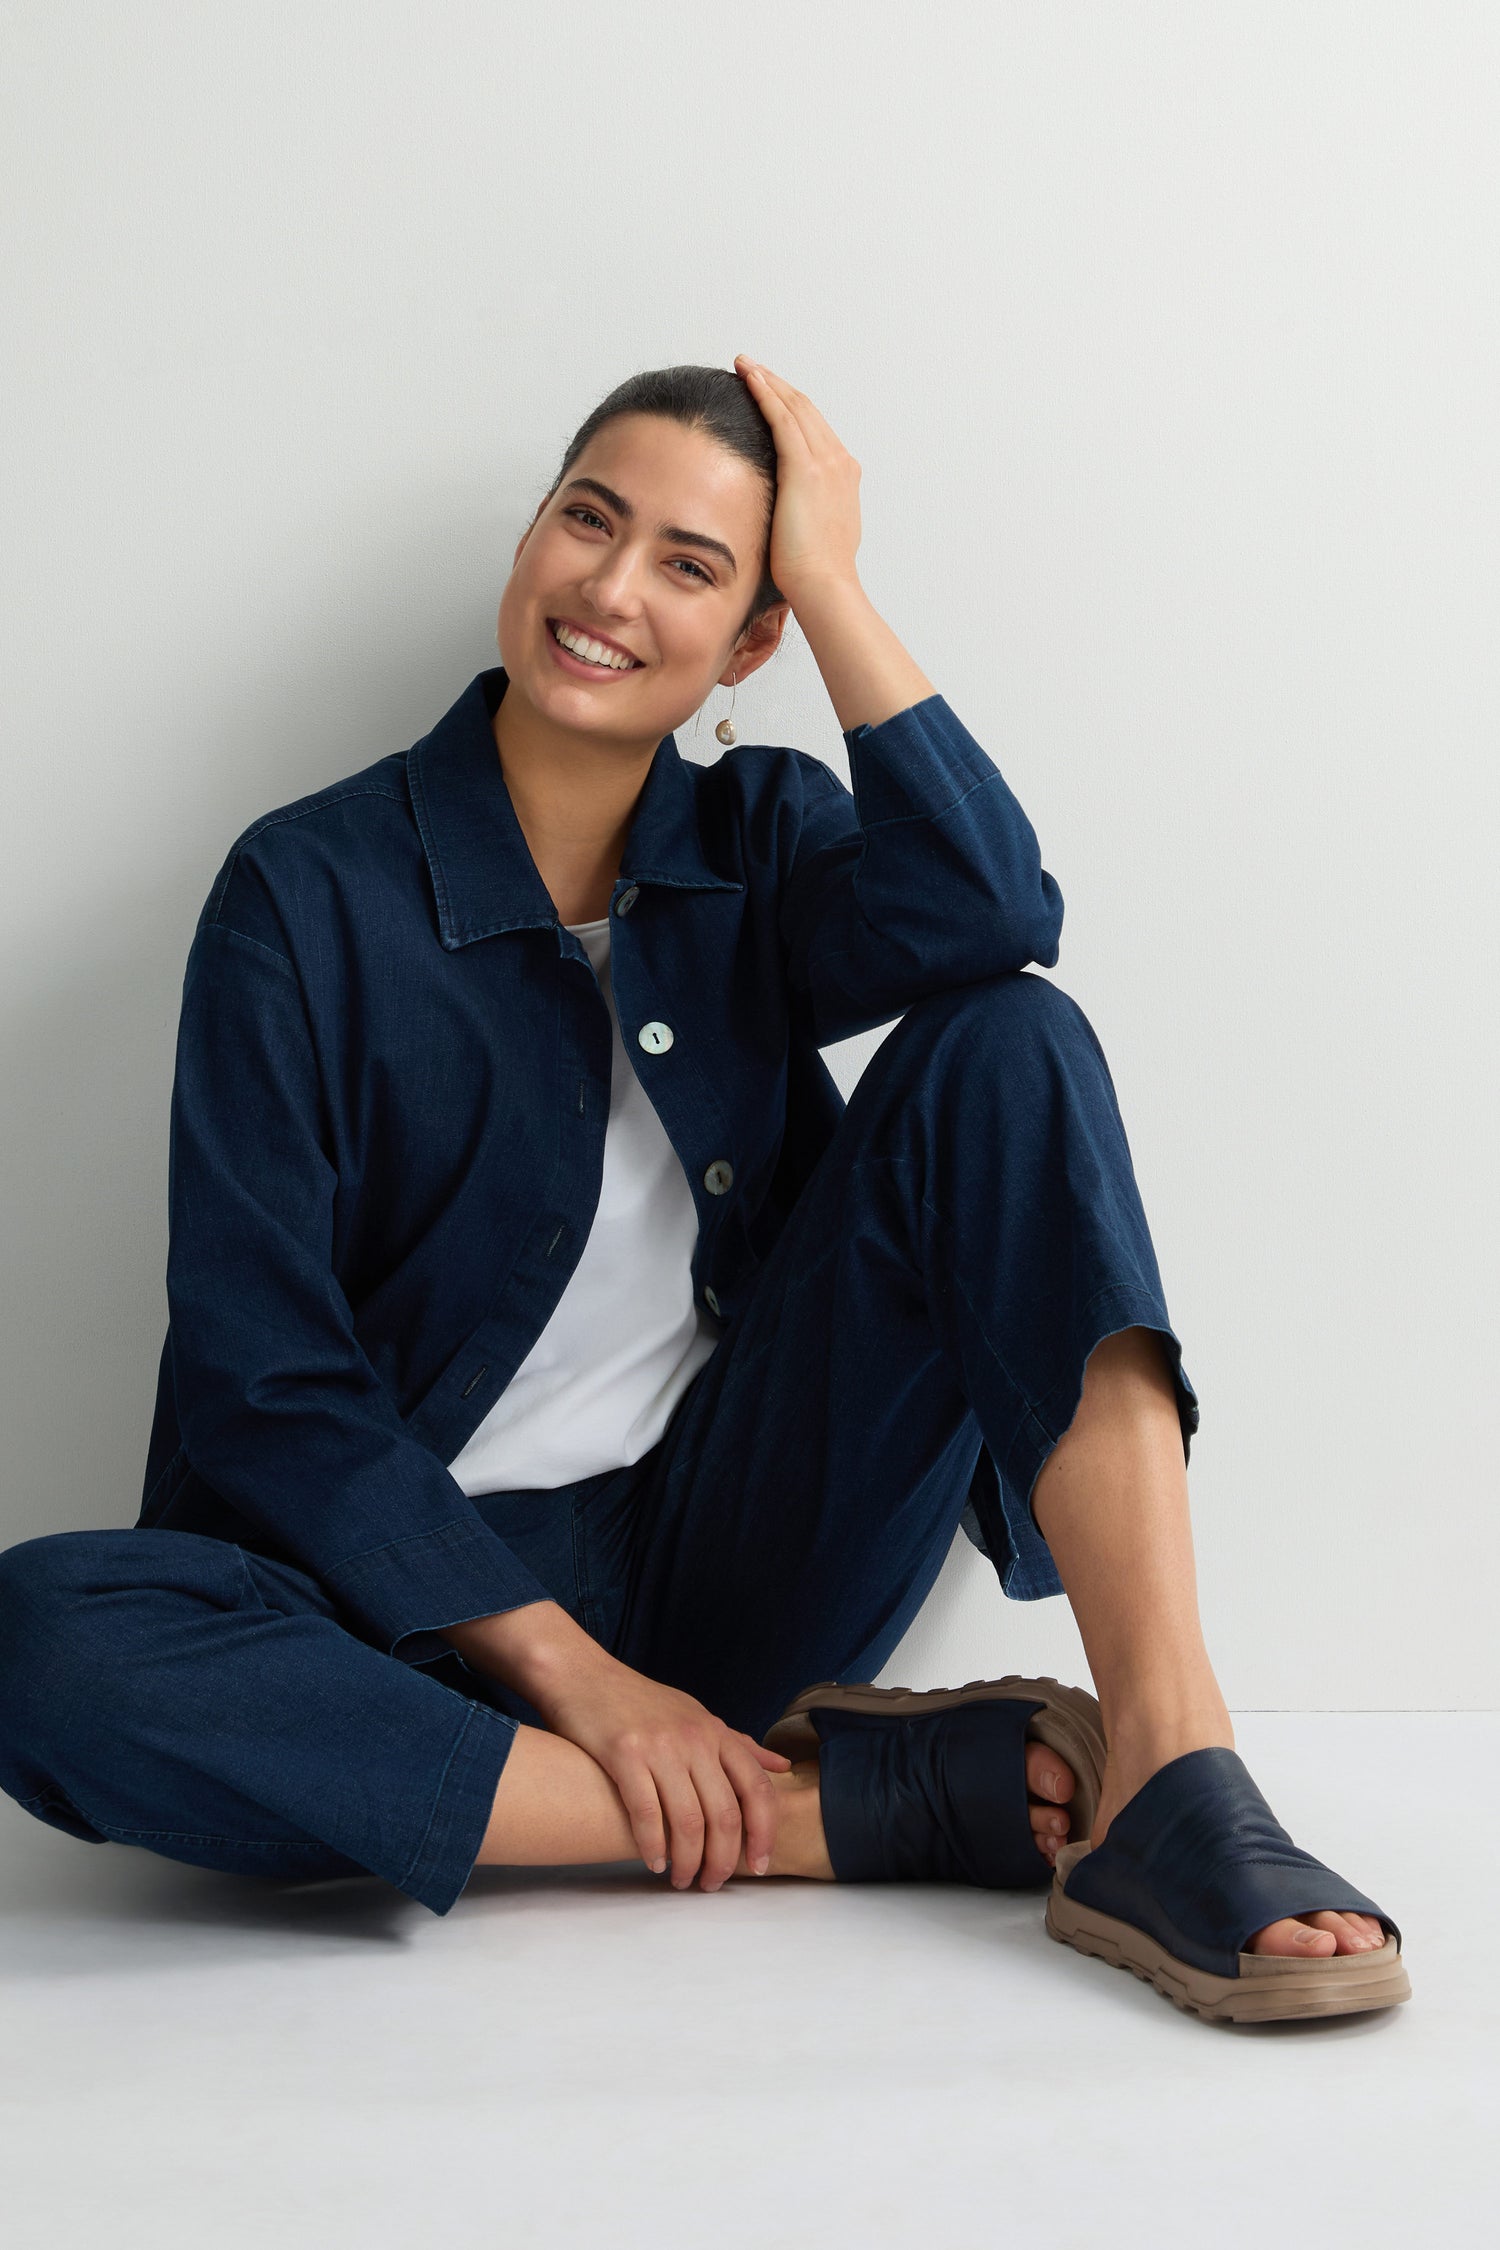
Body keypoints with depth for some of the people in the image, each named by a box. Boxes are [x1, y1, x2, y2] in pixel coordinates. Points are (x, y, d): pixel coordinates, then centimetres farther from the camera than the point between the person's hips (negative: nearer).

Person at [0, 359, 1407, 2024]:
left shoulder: (759, 837, 7)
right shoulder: (310, 893, -4)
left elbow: (990, 916, -18)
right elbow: (263, 1382, -10)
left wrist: (831, 579, -10)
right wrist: (570, 1670, -18)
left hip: (743, 1560, 3)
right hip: (439, 1591, -2)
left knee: (1005, 1042, -15)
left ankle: (1166, 1784, -29)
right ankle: (853, 1800, -28)